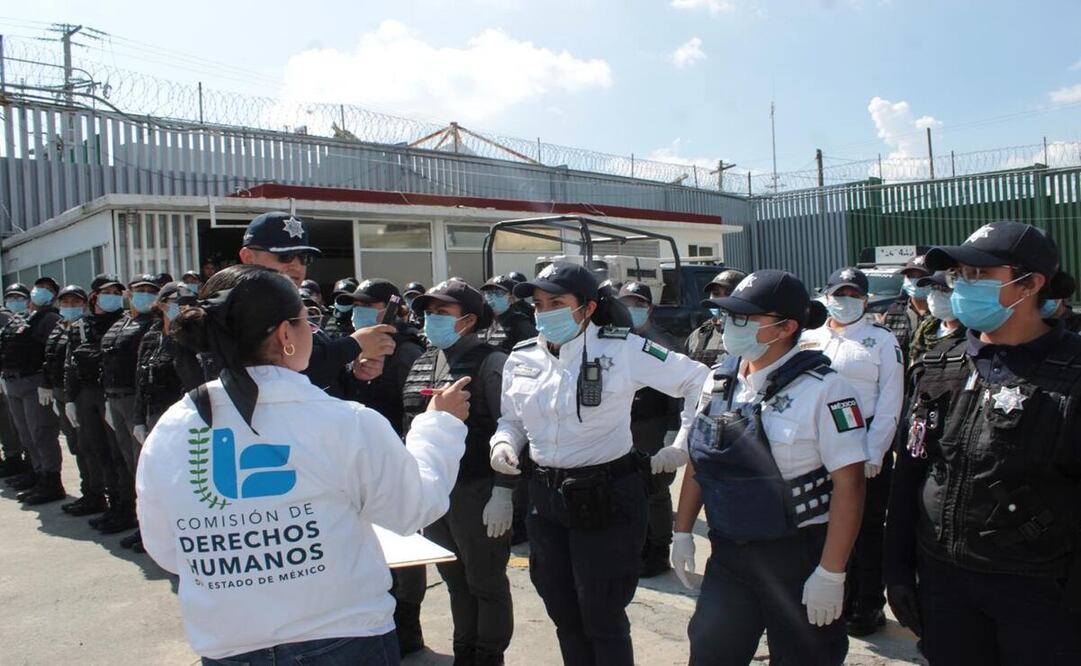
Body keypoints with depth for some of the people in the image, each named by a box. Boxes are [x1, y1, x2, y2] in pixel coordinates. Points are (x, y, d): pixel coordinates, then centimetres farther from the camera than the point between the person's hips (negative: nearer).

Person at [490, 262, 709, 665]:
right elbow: (511, 419, 16)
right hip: (545, 496, 5)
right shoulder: (521, 360, 3)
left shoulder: (622, 349, -11)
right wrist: (503, 443, -5)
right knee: (564, 616, 16)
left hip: (607, 497, -5)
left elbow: (699, 381, -5)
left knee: (602, 618, 5)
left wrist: (684, 444, -7)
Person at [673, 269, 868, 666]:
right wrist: (683, 532, 11)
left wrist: (831, 573, -17)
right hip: (728, 556, 5)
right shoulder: (719, 382, 3)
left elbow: (848, 482, -16)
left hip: (799, 559, -5)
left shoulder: (821, 388, -15)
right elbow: (698, 461, 12)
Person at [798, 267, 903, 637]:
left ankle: (868, 607, 19)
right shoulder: (809, 339, 11)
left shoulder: (882, 340, 2)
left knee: (867, 530, 6)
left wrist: (873, 453, -10)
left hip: (866, 448, -3)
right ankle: (839, 602, 25)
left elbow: (890, 401, -4)